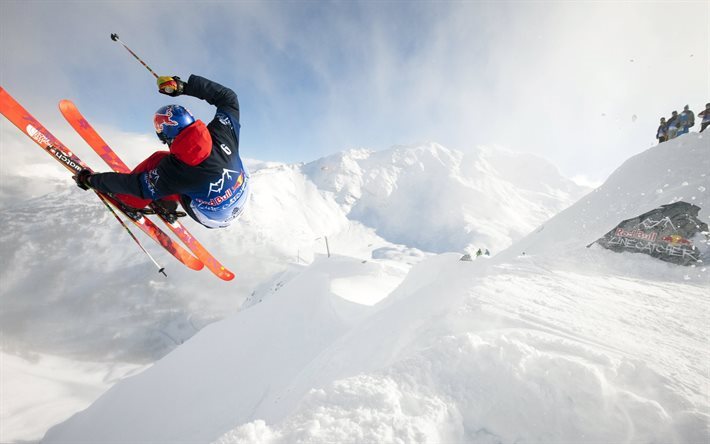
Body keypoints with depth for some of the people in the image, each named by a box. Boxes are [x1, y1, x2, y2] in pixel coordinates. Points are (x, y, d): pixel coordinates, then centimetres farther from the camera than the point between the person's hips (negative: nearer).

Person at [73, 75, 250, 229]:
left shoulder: (174, 169, -29)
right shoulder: (222, 132, -23)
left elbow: (136, 185, -12)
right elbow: (228, 97, -4)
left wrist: (91, 180, 4)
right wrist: (186, 86, -3)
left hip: (214, 218, -5)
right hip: (242, 198, 5)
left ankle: (130, 204, 20)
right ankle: (167, 204, 27)